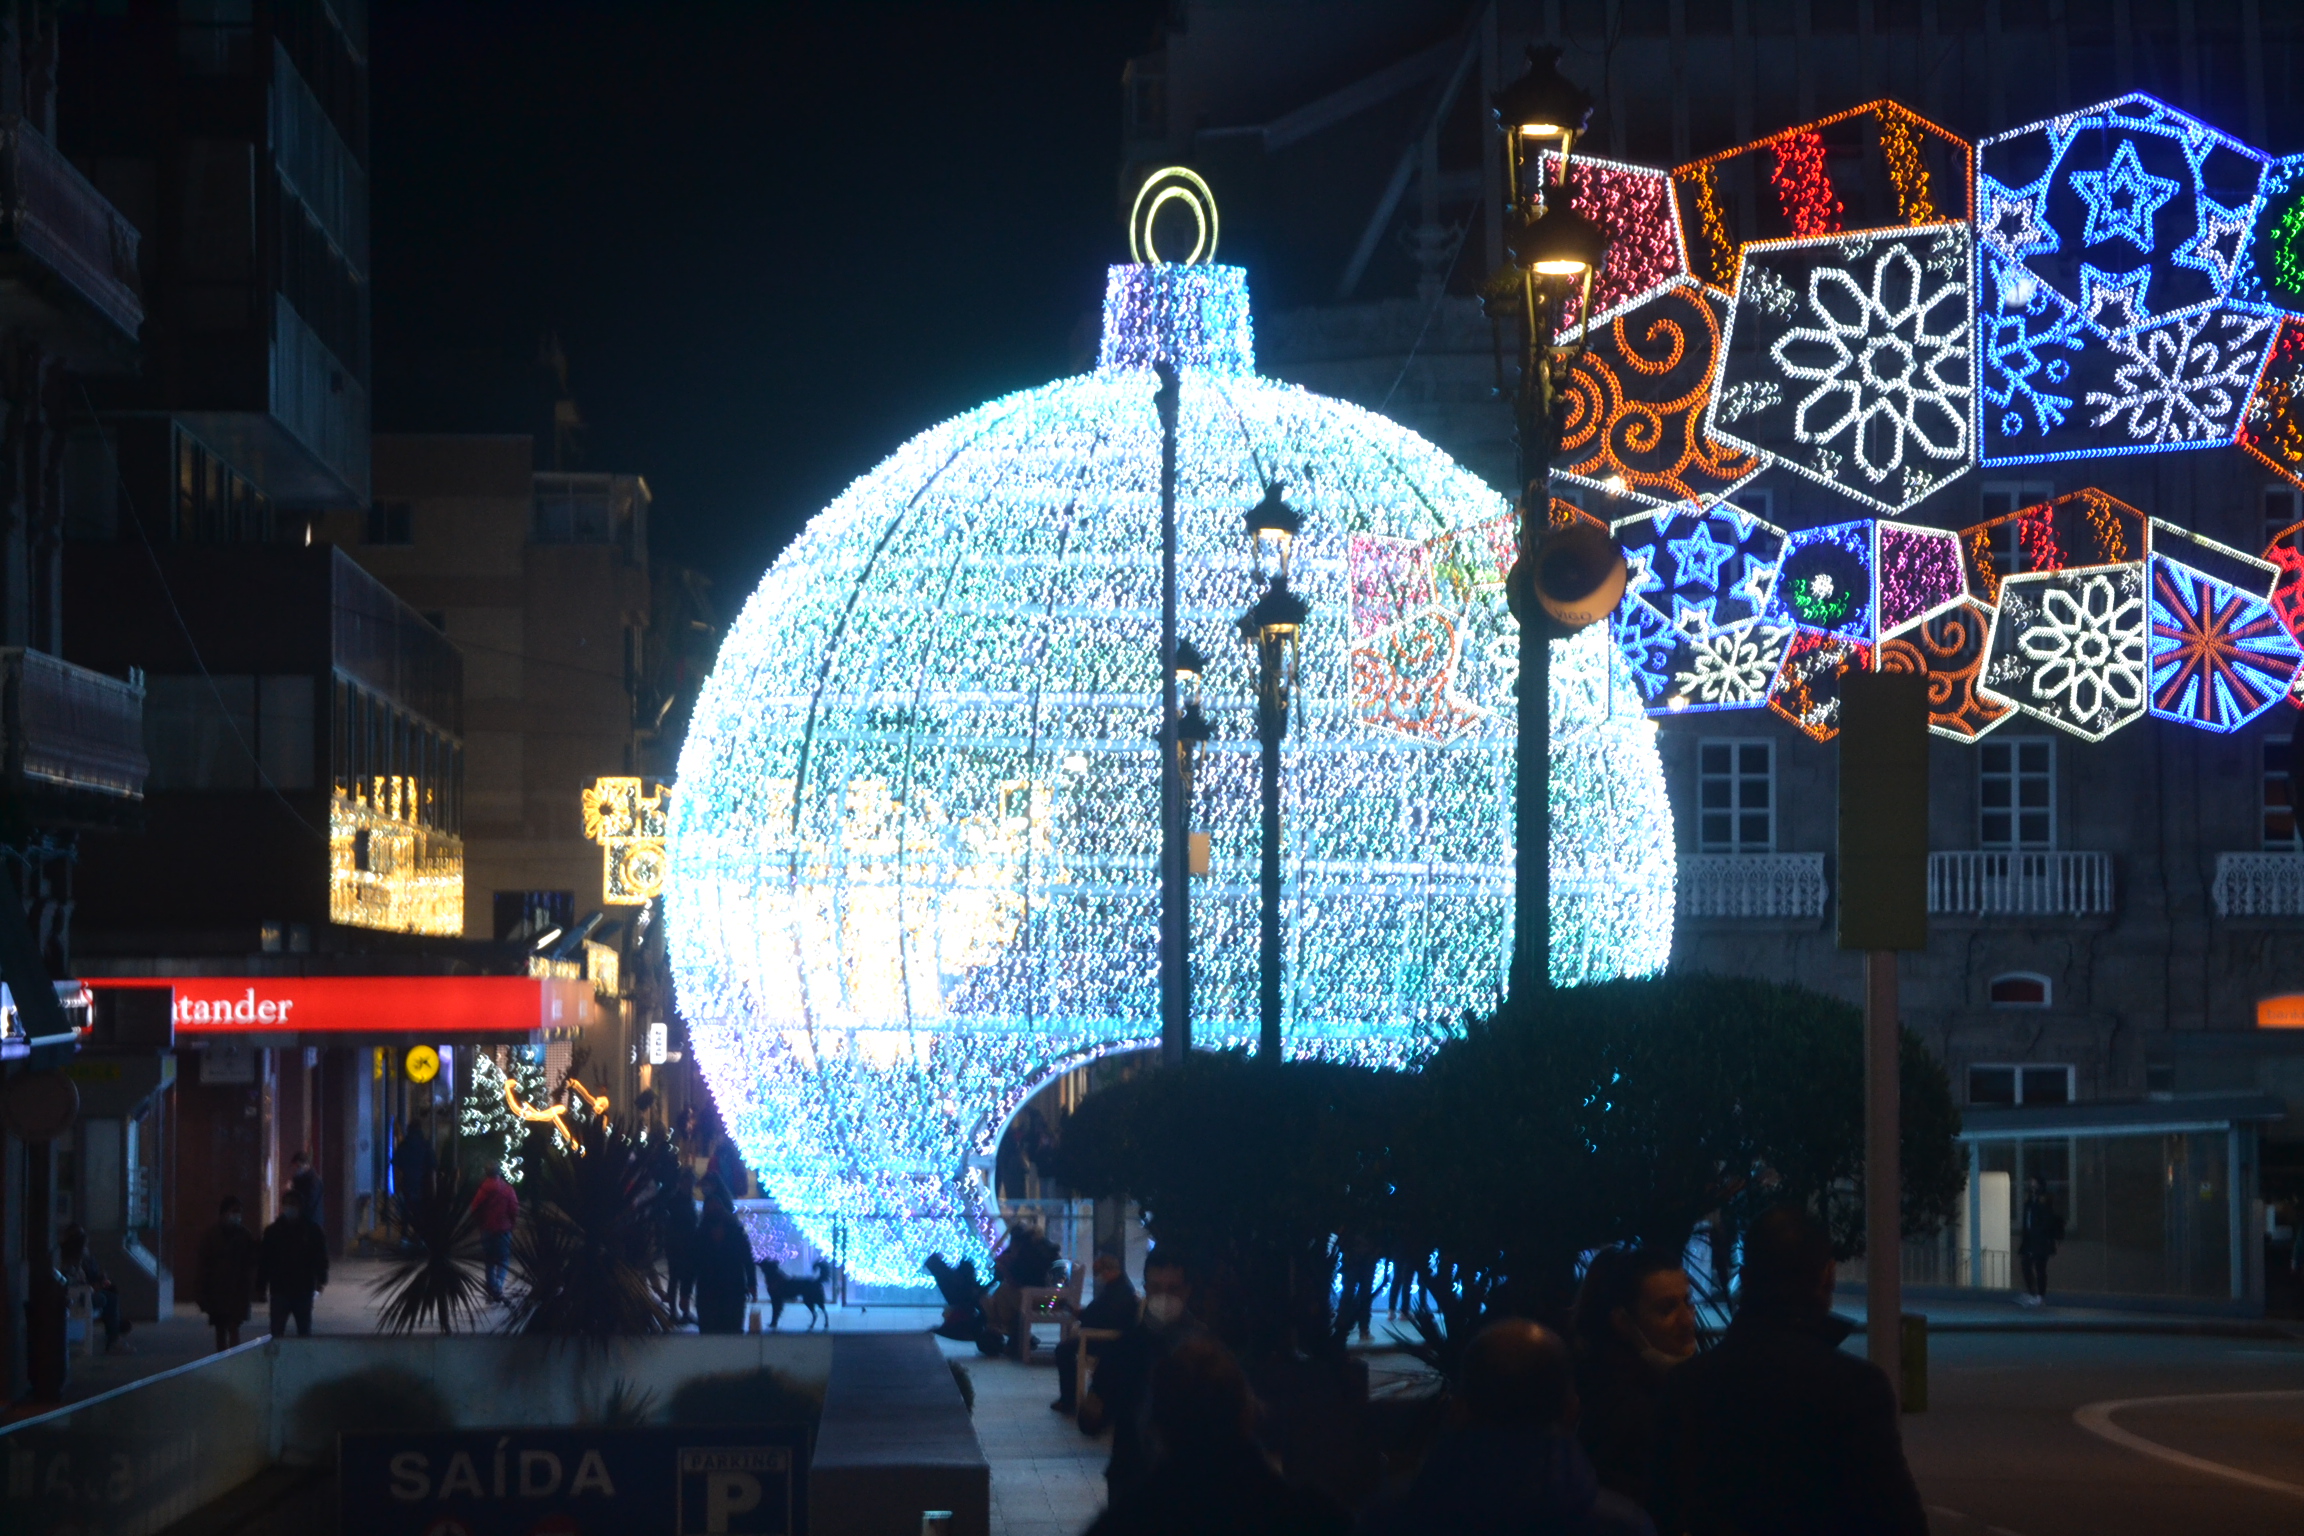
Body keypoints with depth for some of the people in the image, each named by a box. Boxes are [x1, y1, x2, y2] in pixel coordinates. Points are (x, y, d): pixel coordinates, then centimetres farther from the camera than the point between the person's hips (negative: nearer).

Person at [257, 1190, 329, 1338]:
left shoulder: (311, 1231, 2)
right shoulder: (272, 1231, 3)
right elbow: (263, 1261, 4)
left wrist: (321, 1280, -12)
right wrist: (261, 1287, -1)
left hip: (304, 1291, 0)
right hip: (279, 1290, 0)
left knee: (305, 1331, 8)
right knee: (277, 1331, -2)